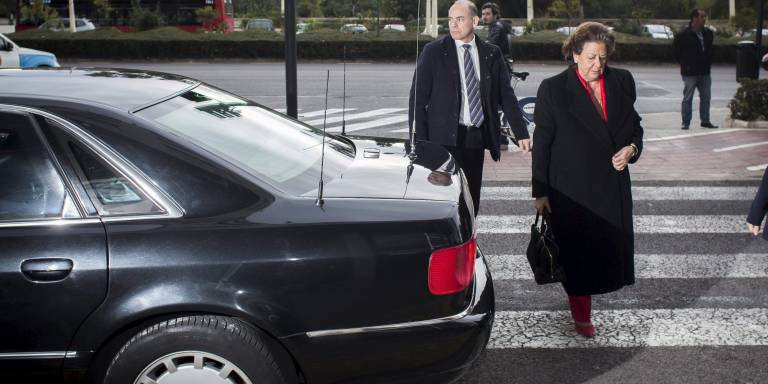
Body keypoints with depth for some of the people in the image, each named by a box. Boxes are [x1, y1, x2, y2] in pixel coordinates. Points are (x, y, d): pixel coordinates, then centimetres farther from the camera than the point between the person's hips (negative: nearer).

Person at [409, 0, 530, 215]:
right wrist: (419, 141, -8)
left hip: (477, 138, 3)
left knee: (471, 201, 7)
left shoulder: (492, 54, 8)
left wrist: (521, 134, 3)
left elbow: (507, 96, 10)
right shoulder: (433, 52, 0)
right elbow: (417, 97, -1)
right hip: (446, 138, -3)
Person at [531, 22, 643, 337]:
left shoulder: (622, 82, 4)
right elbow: (541, 144, -5)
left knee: (609, 249, 8)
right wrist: (541, 192, -5)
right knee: (577, 254, 6)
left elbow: (635, 126, 15)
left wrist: (631, 148, -8)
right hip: (571, 190, -4)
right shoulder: (554, 89, -8)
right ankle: (581, 315, 26)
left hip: (612, 187, 4)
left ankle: (581, 291, 36)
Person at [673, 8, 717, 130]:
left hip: (704, 72, 6)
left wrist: (708, 63, 13)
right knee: (687, 98, 0)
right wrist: (684, 63, -3)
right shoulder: (684, 35, -11)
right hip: (690, 73, -6)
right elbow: (677, 51, -3)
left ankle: (705, 121, 20)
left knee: (706, 97, 10)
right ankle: (686, 122, 6)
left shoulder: (708, 33, 7)